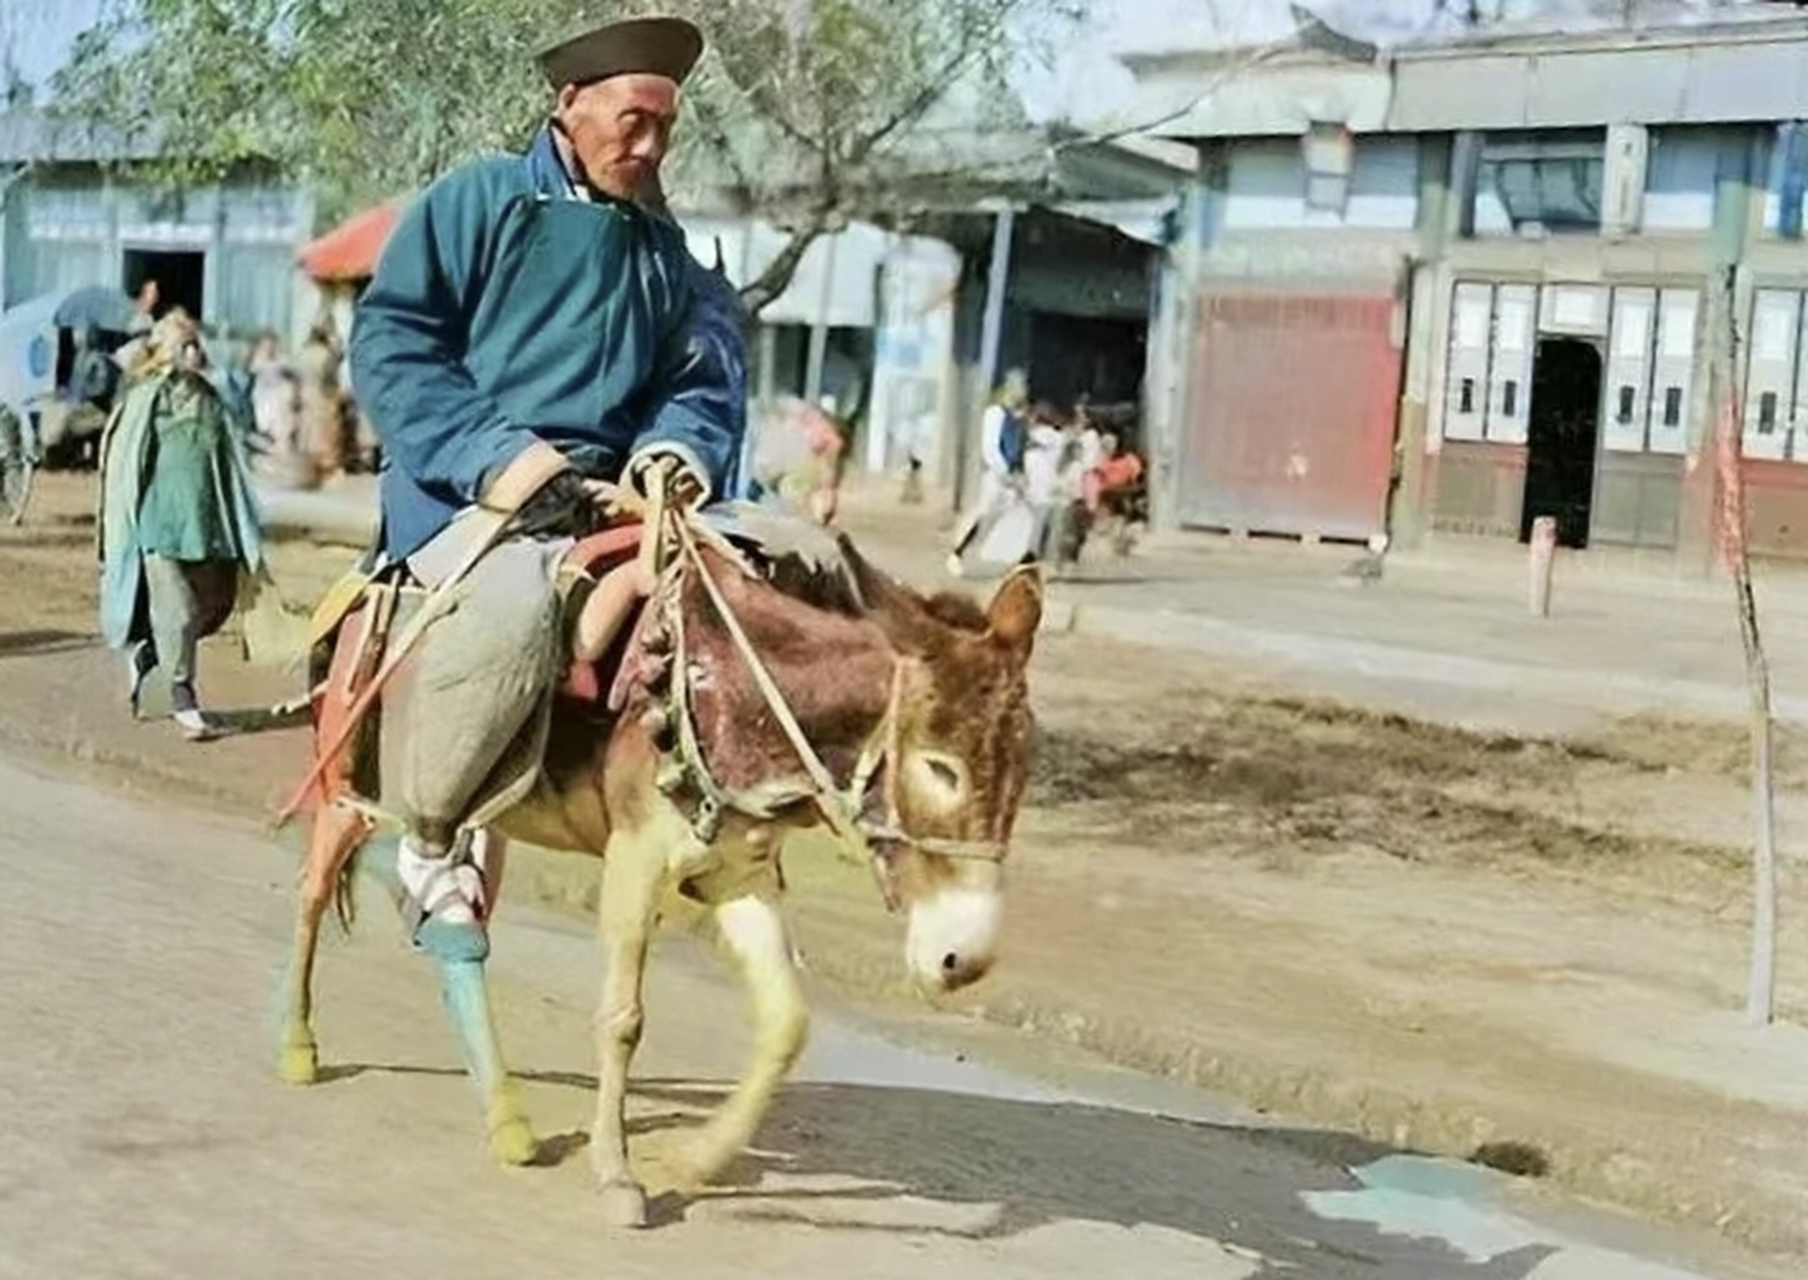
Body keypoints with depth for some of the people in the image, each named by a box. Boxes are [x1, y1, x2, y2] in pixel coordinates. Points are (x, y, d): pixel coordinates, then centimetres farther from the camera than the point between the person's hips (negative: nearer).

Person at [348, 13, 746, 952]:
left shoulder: (668, 257, 19)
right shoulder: (481, 199, 3)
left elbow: (707, 379, 14)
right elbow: (389, 342, -4)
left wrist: (679, 449, -12)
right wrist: (495, 454, -18)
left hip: (607, 497, 6)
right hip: (468, 488, -6)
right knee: (516, 602, -36)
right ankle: (429, 841, -14)